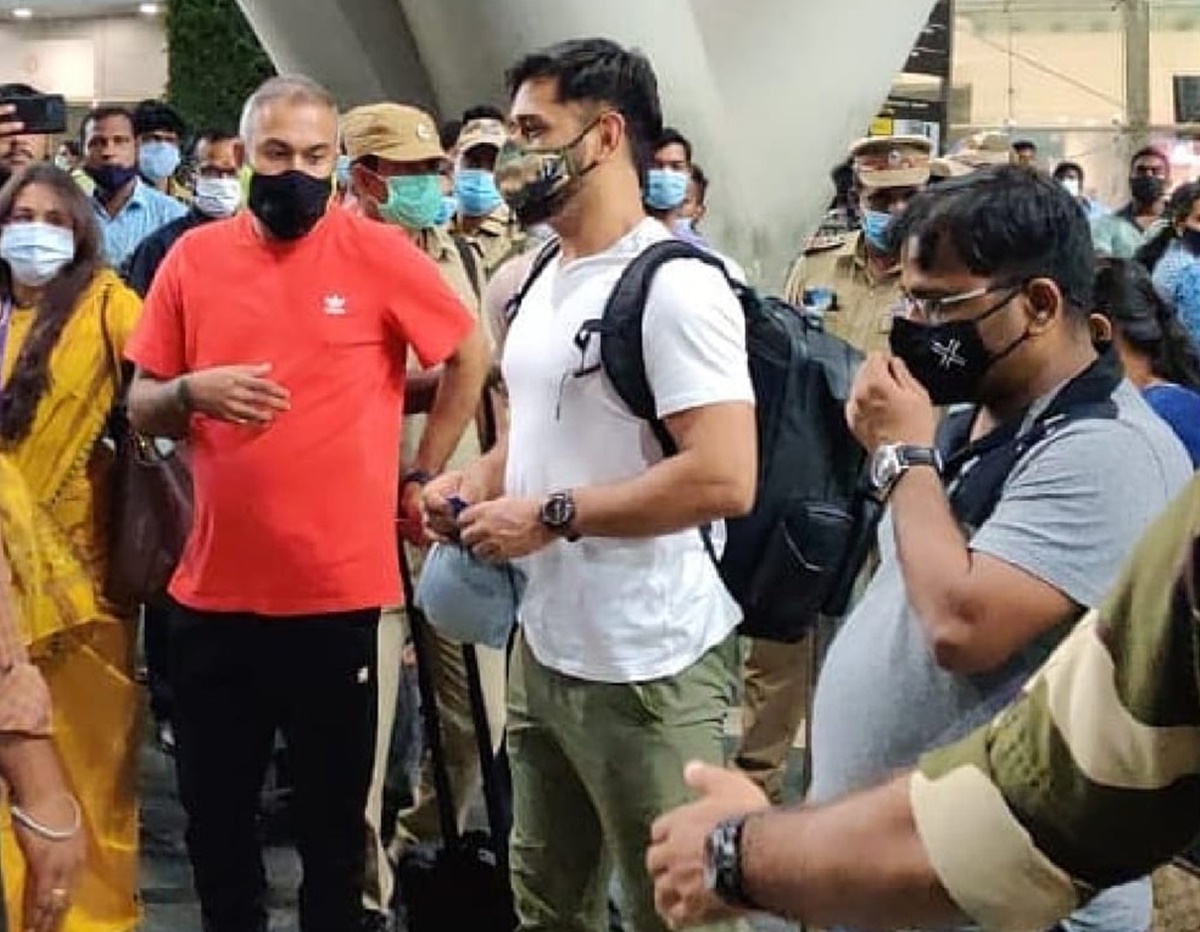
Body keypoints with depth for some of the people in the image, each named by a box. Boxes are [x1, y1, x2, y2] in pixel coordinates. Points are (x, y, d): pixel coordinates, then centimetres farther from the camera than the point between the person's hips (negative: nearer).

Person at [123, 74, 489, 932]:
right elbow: (141, 407, 7)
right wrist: (194, 391, -14)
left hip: (339, 587, -2)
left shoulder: (379, 254, -5)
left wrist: (424, 477, 5)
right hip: (214, 588, 3)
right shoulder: (195, 257, 2)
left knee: (334, 811, 11)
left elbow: (470, 356, 8)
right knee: (212, 808, 14)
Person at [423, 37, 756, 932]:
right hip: (544, 646, 9)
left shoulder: (674, 285, -17)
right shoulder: (541, 280, 12)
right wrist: (475, 481, 3)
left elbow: (724, 479, -26)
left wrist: (552, 516, -20)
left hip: (644, 666, -9)